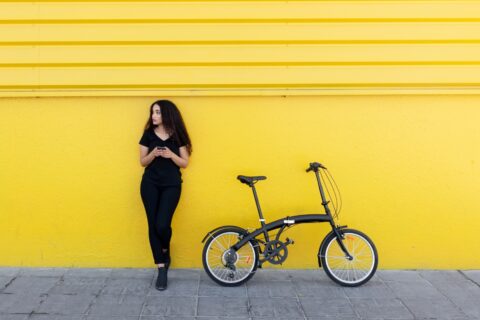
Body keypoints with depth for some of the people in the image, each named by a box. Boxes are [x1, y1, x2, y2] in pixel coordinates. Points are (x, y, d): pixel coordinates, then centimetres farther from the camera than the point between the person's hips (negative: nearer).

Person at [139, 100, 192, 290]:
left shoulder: (177, 135, 0)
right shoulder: (148, 134, 4)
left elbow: (185, 163, 2)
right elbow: (142, 162, 6)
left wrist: (171, 155, -16)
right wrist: (153, 154, -14)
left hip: (171, 185, -2)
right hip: (150, 184, 2)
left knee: (162, 225, -13)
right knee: (153, 225, -1)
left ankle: (166, 251, 22)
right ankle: (161, 269, 10)